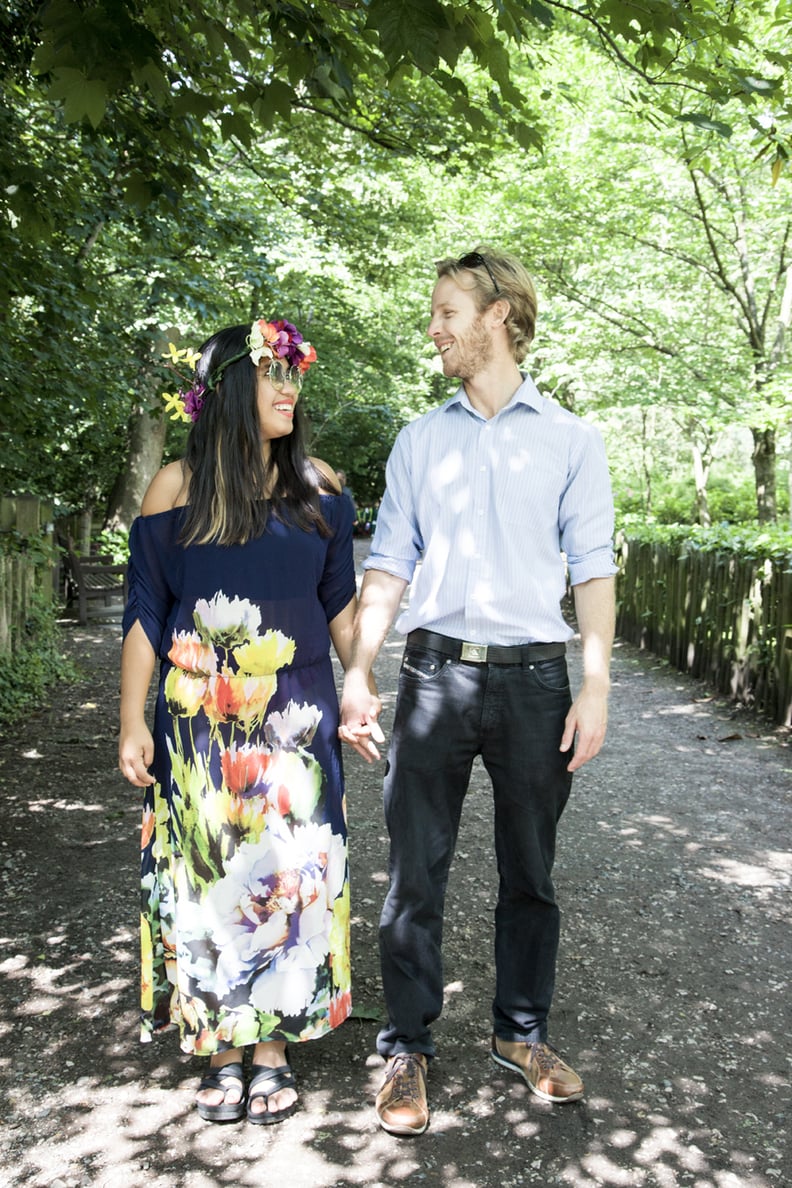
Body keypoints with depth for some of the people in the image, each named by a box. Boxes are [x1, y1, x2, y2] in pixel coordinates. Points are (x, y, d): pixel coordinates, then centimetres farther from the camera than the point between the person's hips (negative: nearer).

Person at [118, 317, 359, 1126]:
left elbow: (341, 603, 9)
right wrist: (133, 724, -3)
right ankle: (222, 1052, 23)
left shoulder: (316, 487, 3)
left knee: (287, 875, 6)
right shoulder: (177, 488, -2)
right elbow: (145, 617, 0)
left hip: (296, 720, 2)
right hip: (201, 721, -1)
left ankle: (273, 1050, 22)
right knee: (208, 875, 6)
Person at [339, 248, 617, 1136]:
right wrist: (356, 674, -1)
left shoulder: (570, 439, 6)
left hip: (532, 676, -1)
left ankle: (521, 1033, 28)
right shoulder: (421, 439, 12)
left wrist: (596, 685, -6)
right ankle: (406, 1049, 17)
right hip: (435, 671, 1)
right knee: (415, 872, 3)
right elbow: (389, 565, 9)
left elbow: (592, 568, 3)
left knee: (529, 872, 11)